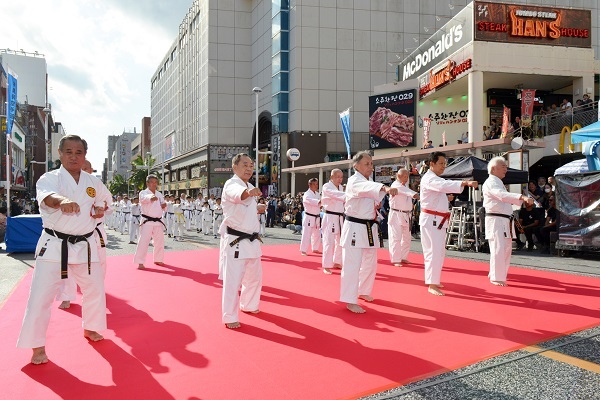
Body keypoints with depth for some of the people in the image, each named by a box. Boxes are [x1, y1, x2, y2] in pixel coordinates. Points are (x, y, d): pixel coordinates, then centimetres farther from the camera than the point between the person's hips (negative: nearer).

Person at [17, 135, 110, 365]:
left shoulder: (93, 182, 3)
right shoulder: (50, 178, -11)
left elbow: (104, 199, 23)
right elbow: (47, 196, -34)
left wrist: (101, 210, -1)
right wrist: (62, 201, -58)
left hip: (85, 245, 4)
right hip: (54, 245, -4)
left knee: (95, 289, 14)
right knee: (41, 295, -6)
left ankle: (90, 328, 38)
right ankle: (37, 345, 10)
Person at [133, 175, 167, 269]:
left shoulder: (159, 194, 12)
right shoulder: (143, 193, -7)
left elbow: (162, 205, 21)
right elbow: (144, 198, -31)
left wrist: (164, 205, -5)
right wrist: (151, 197, -54)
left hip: (158, 222, 6)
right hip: (147, 221, -6)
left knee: (160, 241, 13)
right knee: (143, 241, -11)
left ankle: (158, 259, 29)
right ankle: (140, 262, -6)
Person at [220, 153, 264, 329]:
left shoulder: (250, 186, 12)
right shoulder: (231, 184, -15)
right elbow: (237, 194, -43)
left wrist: (257, 208, 12)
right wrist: (248, 192, -62)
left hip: (251, 240, 9)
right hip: (235, 240, -9)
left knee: (254, 277, 20)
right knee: (233, 280, -6)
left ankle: (248, 305, 41)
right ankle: (230, 317, 8)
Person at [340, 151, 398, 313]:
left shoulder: (367, 182, 14)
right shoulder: (354, 181, -15)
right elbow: (367, 188, -38)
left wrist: (377, 204, 1)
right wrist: (385, 188, -57)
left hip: (370, 228, 9)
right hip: (355, 228, -9)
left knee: (370, 264, 17)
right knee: (352, 265, -9)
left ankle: (363, 292, 35)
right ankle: (350, 300, -2)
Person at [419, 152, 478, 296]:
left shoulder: (436, 178, 19)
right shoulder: (429, 178, -15)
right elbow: (445, 185, -35)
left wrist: (447, 198, 7)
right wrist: (466, 183, -44)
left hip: (439, 220, 10)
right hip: (430, 220, -10)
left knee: (440, 252, 15)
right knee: (434, 252, -12)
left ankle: (433, 279, 27)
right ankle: (432, 285, -8)